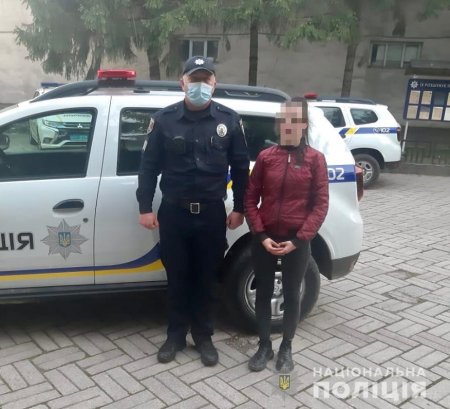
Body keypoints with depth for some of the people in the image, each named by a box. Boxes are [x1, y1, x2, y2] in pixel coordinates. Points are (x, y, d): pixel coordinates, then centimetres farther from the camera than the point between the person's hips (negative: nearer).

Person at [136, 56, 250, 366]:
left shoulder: (229, 120, 0)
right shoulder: (164, 119, -2)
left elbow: (241, 167, 5)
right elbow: (149, 166, 1)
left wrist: (239, 208, 4)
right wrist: (145, 207, -3)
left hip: (211, 213, 0)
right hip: (173, 212, 0)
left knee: (206, 277, 11)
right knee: (177, 277, 11)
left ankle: (204, 336, 27)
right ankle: (176, 335, 28)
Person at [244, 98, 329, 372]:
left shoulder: (315, 159, -3)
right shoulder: (265, 157, 0)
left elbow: (320, 205, -5)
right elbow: (251, 199, 1)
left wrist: (298, 240, -12)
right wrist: (261, 235, -9)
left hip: (297, 242, -1)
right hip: (265, 240, 2)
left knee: (292, 295, 11)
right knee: (263, 293, 11)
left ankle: (286, 348, 31)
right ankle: (264, 346, 29)